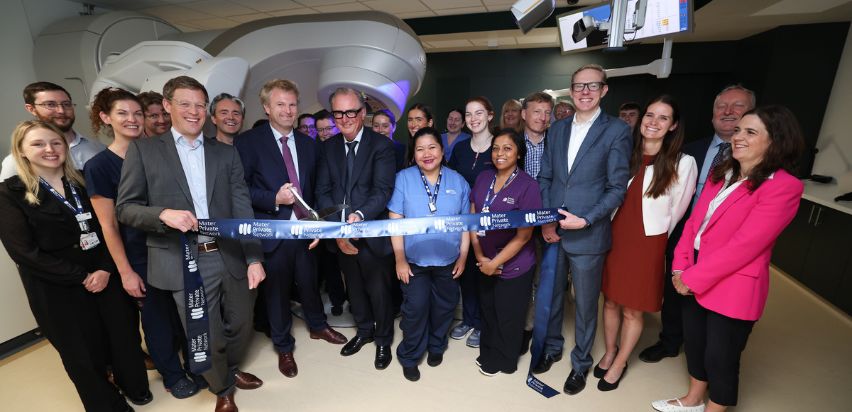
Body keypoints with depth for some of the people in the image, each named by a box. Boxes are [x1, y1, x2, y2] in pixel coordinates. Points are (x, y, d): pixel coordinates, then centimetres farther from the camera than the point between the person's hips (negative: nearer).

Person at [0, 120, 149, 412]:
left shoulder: (83, 182, 6)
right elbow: (25, 252, -11)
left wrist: (106, 268, -12)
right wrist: (82, 277, -15)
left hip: (106, 276, 3)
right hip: (58, 289, -2)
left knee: (125, 336, 11)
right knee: (84, 353, 11)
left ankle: (135, 388, 36)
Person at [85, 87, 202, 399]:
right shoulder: (98, 166, -8)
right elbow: (108, 226, -8)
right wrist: (125, 271, -8)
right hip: (141, 257, -3)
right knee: (158, 316, 12)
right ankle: (172, 375, 33)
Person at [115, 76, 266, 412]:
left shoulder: (226, 153, 7)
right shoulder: (143, 150, 2)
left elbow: (242, 208, 2)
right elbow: (125, 208, 2)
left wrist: (254, 258, -4)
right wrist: (164, 214, -20)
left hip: (231, 257, 3)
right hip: (186, 263, -2)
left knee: (241, 326, 18)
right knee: (206, 339, 10)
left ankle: (230, 369, 50)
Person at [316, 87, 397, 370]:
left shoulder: (381, 145, -9)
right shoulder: (328, 147, 6)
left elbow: (383, 190, -17)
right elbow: (323, 191, 0)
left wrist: (359, 215, -33)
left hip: (373, 233, -4)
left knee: (379, 291, 10)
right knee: (354, 288, 22)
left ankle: (383, 340, 35)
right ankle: (364, 330, 47)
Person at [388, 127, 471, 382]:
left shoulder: (458, 181, 0)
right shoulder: (403, 179, -7)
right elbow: (395, 221, -8)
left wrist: (463, 257, 2)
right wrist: (400, 259, -10)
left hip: (448, 260, 3)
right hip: (414, 260, -2)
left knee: (444, 307, 17)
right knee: (415, 309, 2)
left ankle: (436, 346, 43)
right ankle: (409, 357, 28)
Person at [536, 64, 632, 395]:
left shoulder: (617, 131, -5)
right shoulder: (557, 129, 8)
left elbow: (617, 187, -7)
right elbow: (544, 177, 7)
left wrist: (586, 220, -17)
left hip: (588, 235, -4)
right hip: (552, 231, 4)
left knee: (585, 304, 12)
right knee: (551, 295, 18)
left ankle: (581, 363, 35)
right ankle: (552, 347, 41)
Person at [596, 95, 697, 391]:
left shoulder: (683, 163, -10)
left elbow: (676, 211, 0)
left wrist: (651, 237, 8)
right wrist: (611, 232, 9)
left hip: (647, 245, -3)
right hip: (614, 238, 3)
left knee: (633, 310, 12)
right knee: (610, 302, 16)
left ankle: (620, 363, 33)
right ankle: (609, 352, 39)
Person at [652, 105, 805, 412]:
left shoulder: (784, 187, -17)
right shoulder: (721, 174, 6)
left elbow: (744, 245, -22)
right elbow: (694, 220, 5)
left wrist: (693, 278, -18)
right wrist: (681, 266, -5)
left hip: (733, 288, -7)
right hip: (694, 278, 7)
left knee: (719, 357, 11)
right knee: (693, 342, 22)